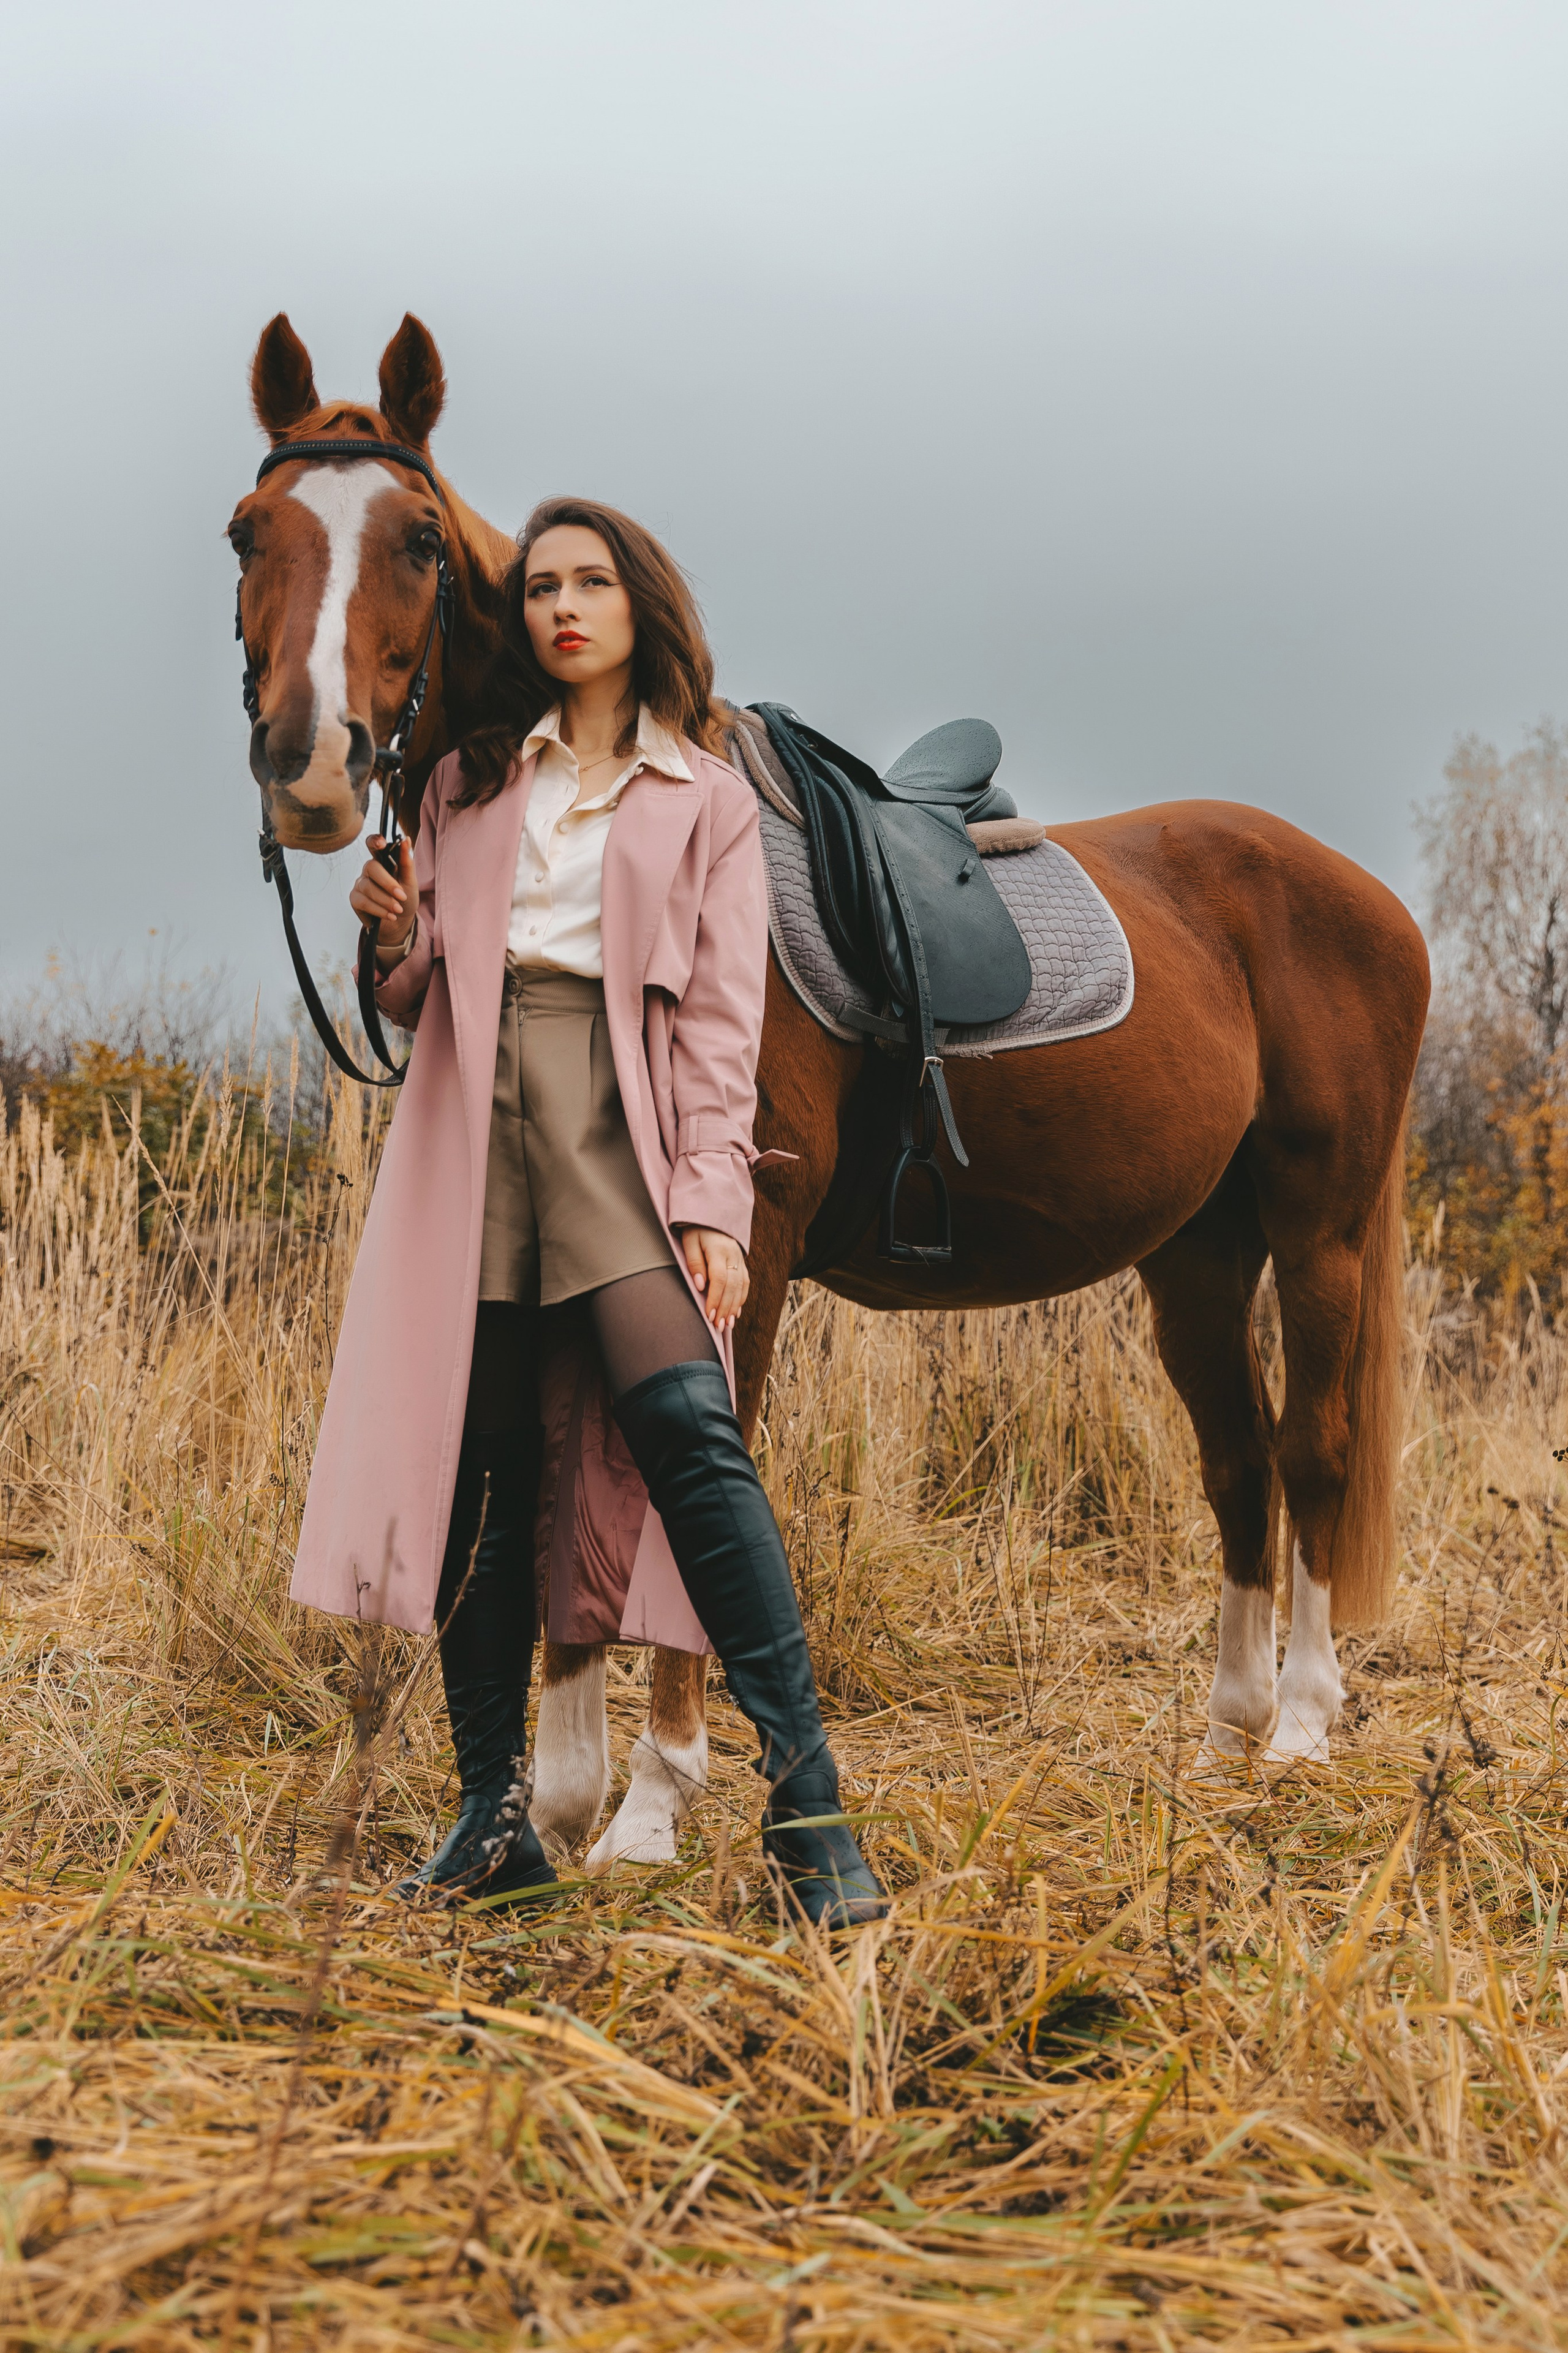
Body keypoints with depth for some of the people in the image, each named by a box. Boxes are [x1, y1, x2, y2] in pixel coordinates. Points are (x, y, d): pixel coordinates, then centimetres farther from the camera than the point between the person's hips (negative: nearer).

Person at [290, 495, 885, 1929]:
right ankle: (495, 1816, 11)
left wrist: (711, 1206, -10)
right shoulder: (470, 786, 20)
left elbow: (721, 1024, 2)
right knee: (479, 1475, 1)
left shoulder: (709, 802, 11)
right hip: (473, 1128, 3)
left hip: (619, 1128, -3)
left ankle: (807, 1805, -20)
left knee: (688, 1431, -21)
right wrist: (396, 941, -2)